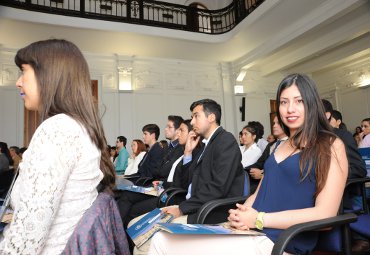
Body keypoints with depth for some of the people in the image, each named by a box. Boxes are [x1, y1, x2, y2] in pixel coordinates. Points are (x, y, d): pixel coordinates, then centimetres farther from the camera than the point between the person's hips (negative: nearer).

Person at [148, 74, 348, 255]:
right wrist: (242, 213, -4)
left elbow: (325, 214, -11)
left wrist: (259, 219, -14)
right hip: (249, 231, 6)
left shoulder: (331, 146, -2)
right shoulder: (281, 146, 18)